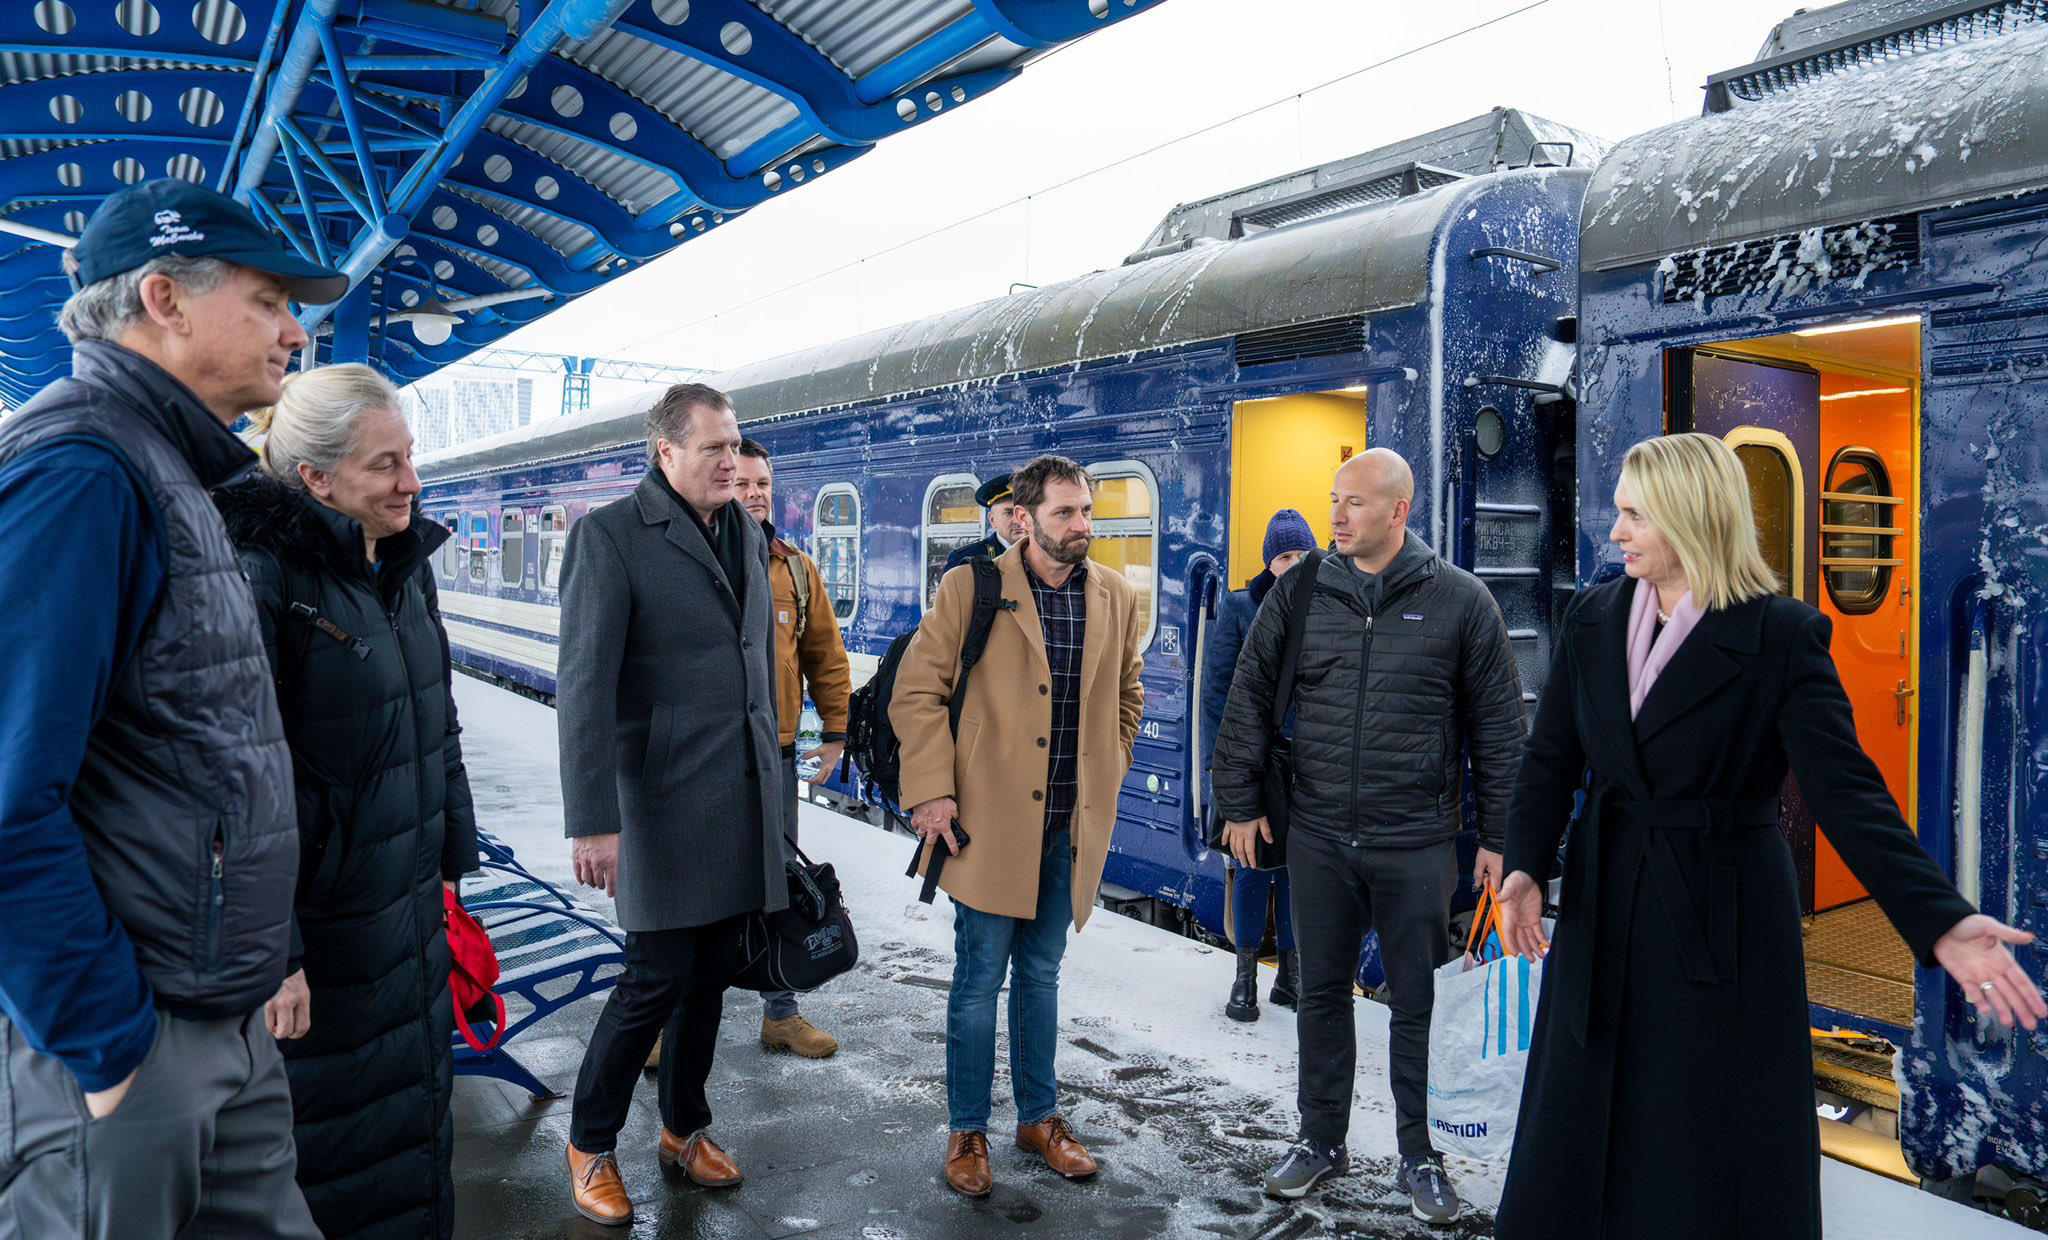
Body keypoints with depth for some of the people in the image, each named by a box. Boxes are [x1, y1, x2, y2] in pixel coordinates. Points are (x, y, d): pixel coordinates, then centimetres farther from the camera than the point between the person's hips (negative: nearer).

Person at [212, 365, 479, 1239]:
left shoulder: (406, 566, 6)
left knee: (415, 1103, 21)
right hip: (318, 926, -7)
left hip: (412, 907, 7)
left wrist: (452, 861, 16)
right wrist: (271, 951, -20)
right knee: (330, 1144, 10)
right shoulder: (261, 575, -19)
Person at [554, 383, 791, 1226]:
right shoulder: (611, 534, -10)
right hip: (665, 799, -6)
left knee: (711, 974, 14)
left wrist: (774, 778, 14)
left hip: (746, 799, 6)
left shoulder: (747, 535, 10)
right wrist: (593, 819, -18)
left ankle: (685, 1128, 33)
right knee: (657, 977, -1)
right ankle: (590, 1144, 22)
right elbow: (585, 682, -14)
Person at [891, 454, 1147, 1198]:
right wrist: (931, 791, -11)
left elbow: (1126, 697, 20)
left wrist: (1105, 777, 12)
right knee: (980, 980, 5)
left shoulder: (1117, 599, 5)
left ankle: (1039, 1117, 32)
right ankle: (967, 1132, 21)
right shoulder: (971, 587, -7)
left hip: (1071, 826, 4)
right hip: (991, 821, -4)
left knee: (1040, 975, 16)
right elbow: (917, 691, -6)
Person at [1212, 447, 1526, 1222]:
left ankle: (1421, 1154, 27)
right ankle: (1321, 1139, 31)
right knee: (1321, 993, 14)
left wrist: (1498, 835, -1)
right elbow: (1248, 701, 7)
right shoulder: (1300, 596, 2)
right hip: (1318, 838, 3)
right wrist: (1239, 803, 5)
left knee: (1418, 1004, 9)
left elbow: (1497, 728, 0)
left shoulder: (1460, 601, -4)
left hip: (1418, 845, -2)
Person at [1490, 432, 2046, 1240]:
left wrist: (1939, 921, -28)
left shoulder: (1781, 636, -11)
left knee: (1720, 1164, 8)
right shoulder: (1592, 621, 2)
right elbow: (1551, 759, 1)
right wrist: (1525, 866, -14)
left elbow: (1846, 791, -16)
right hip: (1606, 909, 4)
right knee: (1578, 1131, 13)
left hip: (1725, 920, -4)